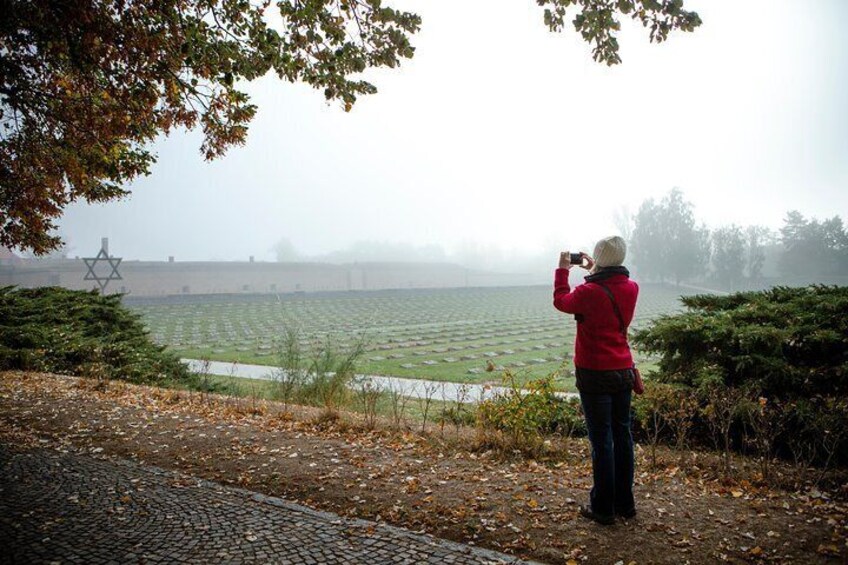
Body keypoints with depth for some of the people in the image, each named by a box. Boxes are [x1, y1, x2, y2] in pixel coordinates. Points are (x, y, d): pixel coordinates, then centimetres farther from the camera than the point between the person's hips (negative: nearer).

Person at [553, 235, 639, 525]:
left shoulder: (589, 292, -19)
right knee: (622, 435, 13)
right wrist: (593, 270, 24)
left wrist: (563, 269, 13)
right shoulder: (631, 288, -1)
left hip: (594, 374, -6)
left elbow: (561, 301, 2)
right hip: (623, 371, 6)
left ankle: (603, 508, 9)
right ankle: (625, 503, 25)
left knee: (602, 440, 0)